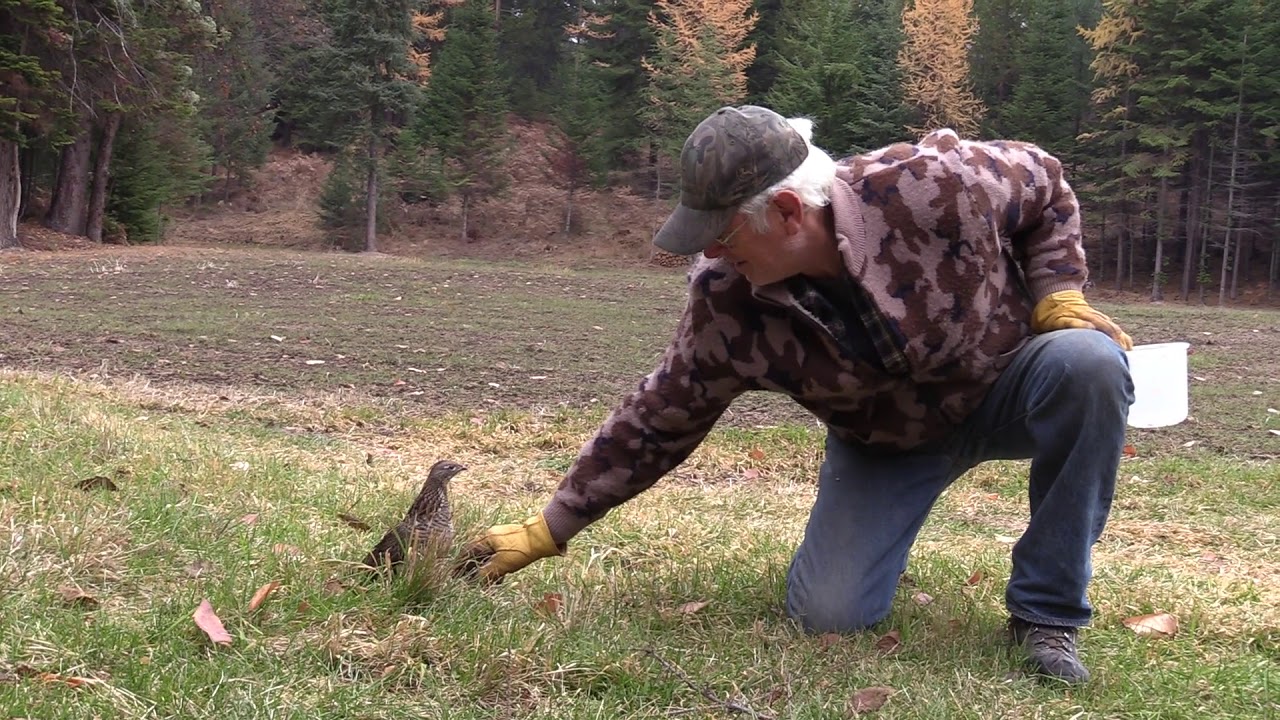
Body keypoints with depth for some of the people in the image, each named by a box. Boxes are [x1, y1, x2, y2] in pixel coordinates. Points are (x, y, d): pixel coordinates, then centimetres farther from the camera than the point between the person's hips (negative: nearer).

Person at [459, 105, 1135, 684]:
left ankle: (1046, 613, -16)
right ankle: (876, 525, 23)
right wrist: (549, 528, -11)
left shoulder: (935, 184, -33)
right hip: (886, 441, 1)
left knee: (1089, 362, -34)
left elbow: (1044, 184, -11)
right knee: (826, 614, -16)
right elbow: (656, 420, -13)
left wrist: (1056, 293, -21)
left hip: (1006, 387, -1)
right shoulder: (728, 307, -24)